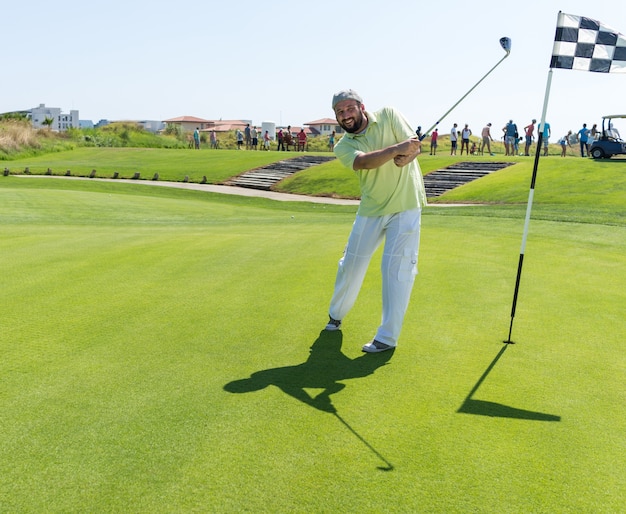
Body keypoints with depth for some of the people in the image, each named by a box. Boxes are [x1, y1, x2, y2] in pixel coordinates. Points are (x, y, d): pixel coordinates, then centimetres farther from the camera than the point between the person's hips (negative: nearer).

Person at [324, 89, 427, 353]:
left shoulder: (388, 115, -4)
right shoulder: (343, 146, -4)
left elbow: (415, 145, -9)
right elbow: (364, 161, -25)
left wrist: (405, 158, -31)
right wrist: (398, 148, -37)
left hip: (405, 206, -3)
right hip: (371, 210, 3)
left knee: (396, 268, -7)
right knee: (351, 263, 11)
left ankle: (387, 337, 2)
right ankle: (336, 314, 37)